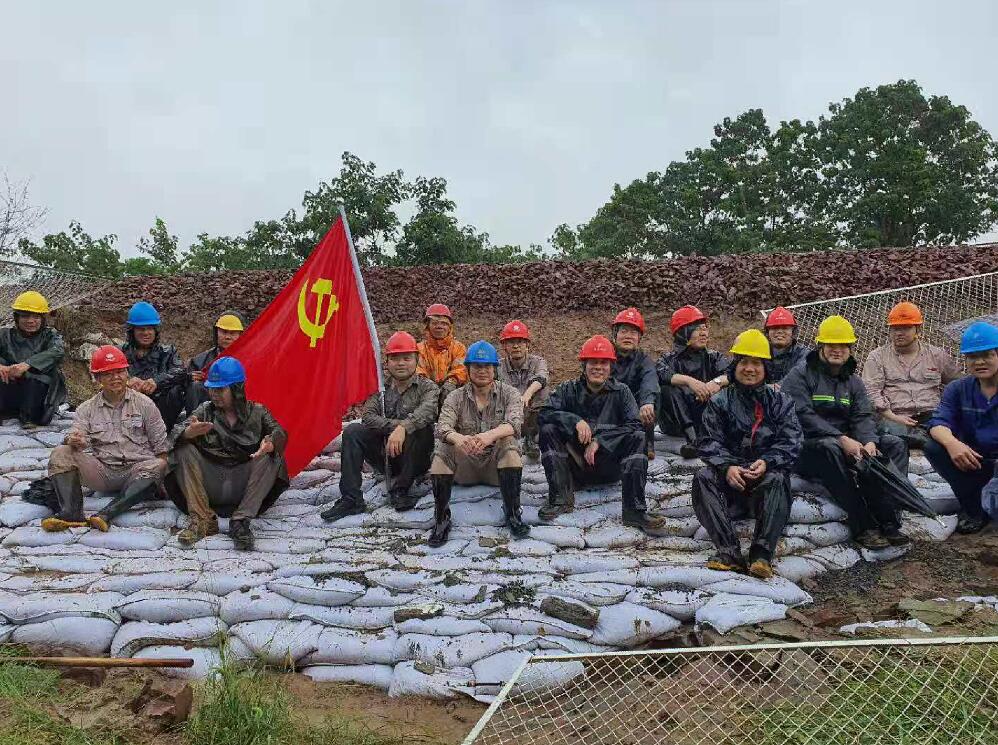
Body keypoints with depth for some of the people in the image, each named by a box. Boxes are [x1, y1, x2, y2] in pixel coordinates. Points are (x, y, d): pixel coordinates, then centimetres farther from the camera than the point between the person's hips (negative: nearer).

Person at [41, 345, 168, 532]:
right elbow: (75, 437, -2)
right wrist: (73, 441, -27)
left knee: (157, 465, -33)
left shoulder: (144, 404, 8)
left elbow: (160, 446, 6)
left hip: (138, 468, -2)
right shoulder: (87, 409, 14)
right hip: (102, 471, 2)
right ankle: (71, 511, -34)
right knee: (60, 454, -16)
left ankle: (107, 513, -44)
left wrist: (161, 475, -7)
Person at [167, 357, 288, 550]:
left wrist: (271, 444, -34)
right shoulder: (205, 411, 11)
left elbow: (279, 432, -7)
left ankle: (241, 521, -28)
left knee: (270, 456, -24)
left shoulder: (257, 412, 9)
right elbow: (176, 432, -5)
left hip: (243, 486, -1)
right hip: (210, 487, 1)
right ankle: (202, 520, -25)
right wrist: (189, 432, -31)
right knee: (184, 450, -18)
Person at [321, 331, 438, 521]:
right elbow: (367, 416, -6)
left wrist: (403, 428, -41)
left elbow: (425, 412, -24)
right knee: (352, 432, -15)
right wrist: (395, 425, -21)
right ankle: (350, 499, -19)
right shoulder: (381, 388, 10)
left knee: (422, 429, -31)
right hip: (384, 456, 3)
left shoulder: (427, 388, -1)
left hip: (414, 459, -3)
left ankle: (400, 490, -19)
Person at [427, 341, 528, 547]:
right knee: (444, 446, -26)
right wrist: (457, 438, -41)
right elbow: (443, 426, -15)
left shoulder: (509, 393, 0)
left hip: (498, 464, -1)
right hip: (465, 466, 1)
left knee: (509, 442, -30)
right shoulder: (456, 397, 4)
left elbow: (514, 422, -20)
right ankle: (441, 518, -23)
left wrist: (491, 435, -44)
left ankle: (512, 514, -27)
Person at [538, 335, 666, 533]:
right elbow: (545, 413, -10)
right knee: (548, 430, -20)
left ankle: (634, 510, -30)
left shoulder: (621, 392, 4)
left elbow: (635, 426, -10)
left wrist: (600, 441, -19)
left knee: (637, 438, -23)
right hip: (575, 464, 0)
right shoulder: (568, 389, 5)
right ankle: (560, 499, -22)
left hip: (609, 466, 0)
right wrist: (575, 421, -26)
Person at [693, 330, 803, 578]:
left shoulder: (780, 402, 11)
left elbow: (791, 442, -2)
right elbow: (710, 442, -2)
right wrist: (727, 466, -22)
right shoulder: (720, 402, 11)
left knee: (777, 479, -33)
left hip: (766, 476, -1)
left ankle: (762, 554, -39)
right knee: (703, 477, -27)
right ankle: (729, 551, -38)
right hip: (730, 477, 1)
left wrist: (767, 462, -22)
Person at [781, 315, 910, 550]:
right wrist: (842, 439, -25)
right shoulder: (799, 376, -2)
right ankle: (863, 526, -35)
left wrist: (869, 442, -20)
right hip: (807, 450, -6)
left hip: (846, 446, 6)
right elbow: (803, 416, -17)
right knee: (829, 446, -38)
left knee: (895, 444, -9)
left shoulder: (853, 381, 17)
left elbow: (863, 417, 3)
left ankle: (887, 520, -25)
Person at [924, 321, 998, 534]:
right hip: (973, 462, 4)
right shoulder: (958, 390, 7)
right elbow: (939, 423, -8)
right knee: (933, 447, -23)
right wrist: (952, 442, -34)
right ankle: (972, 511, -10)